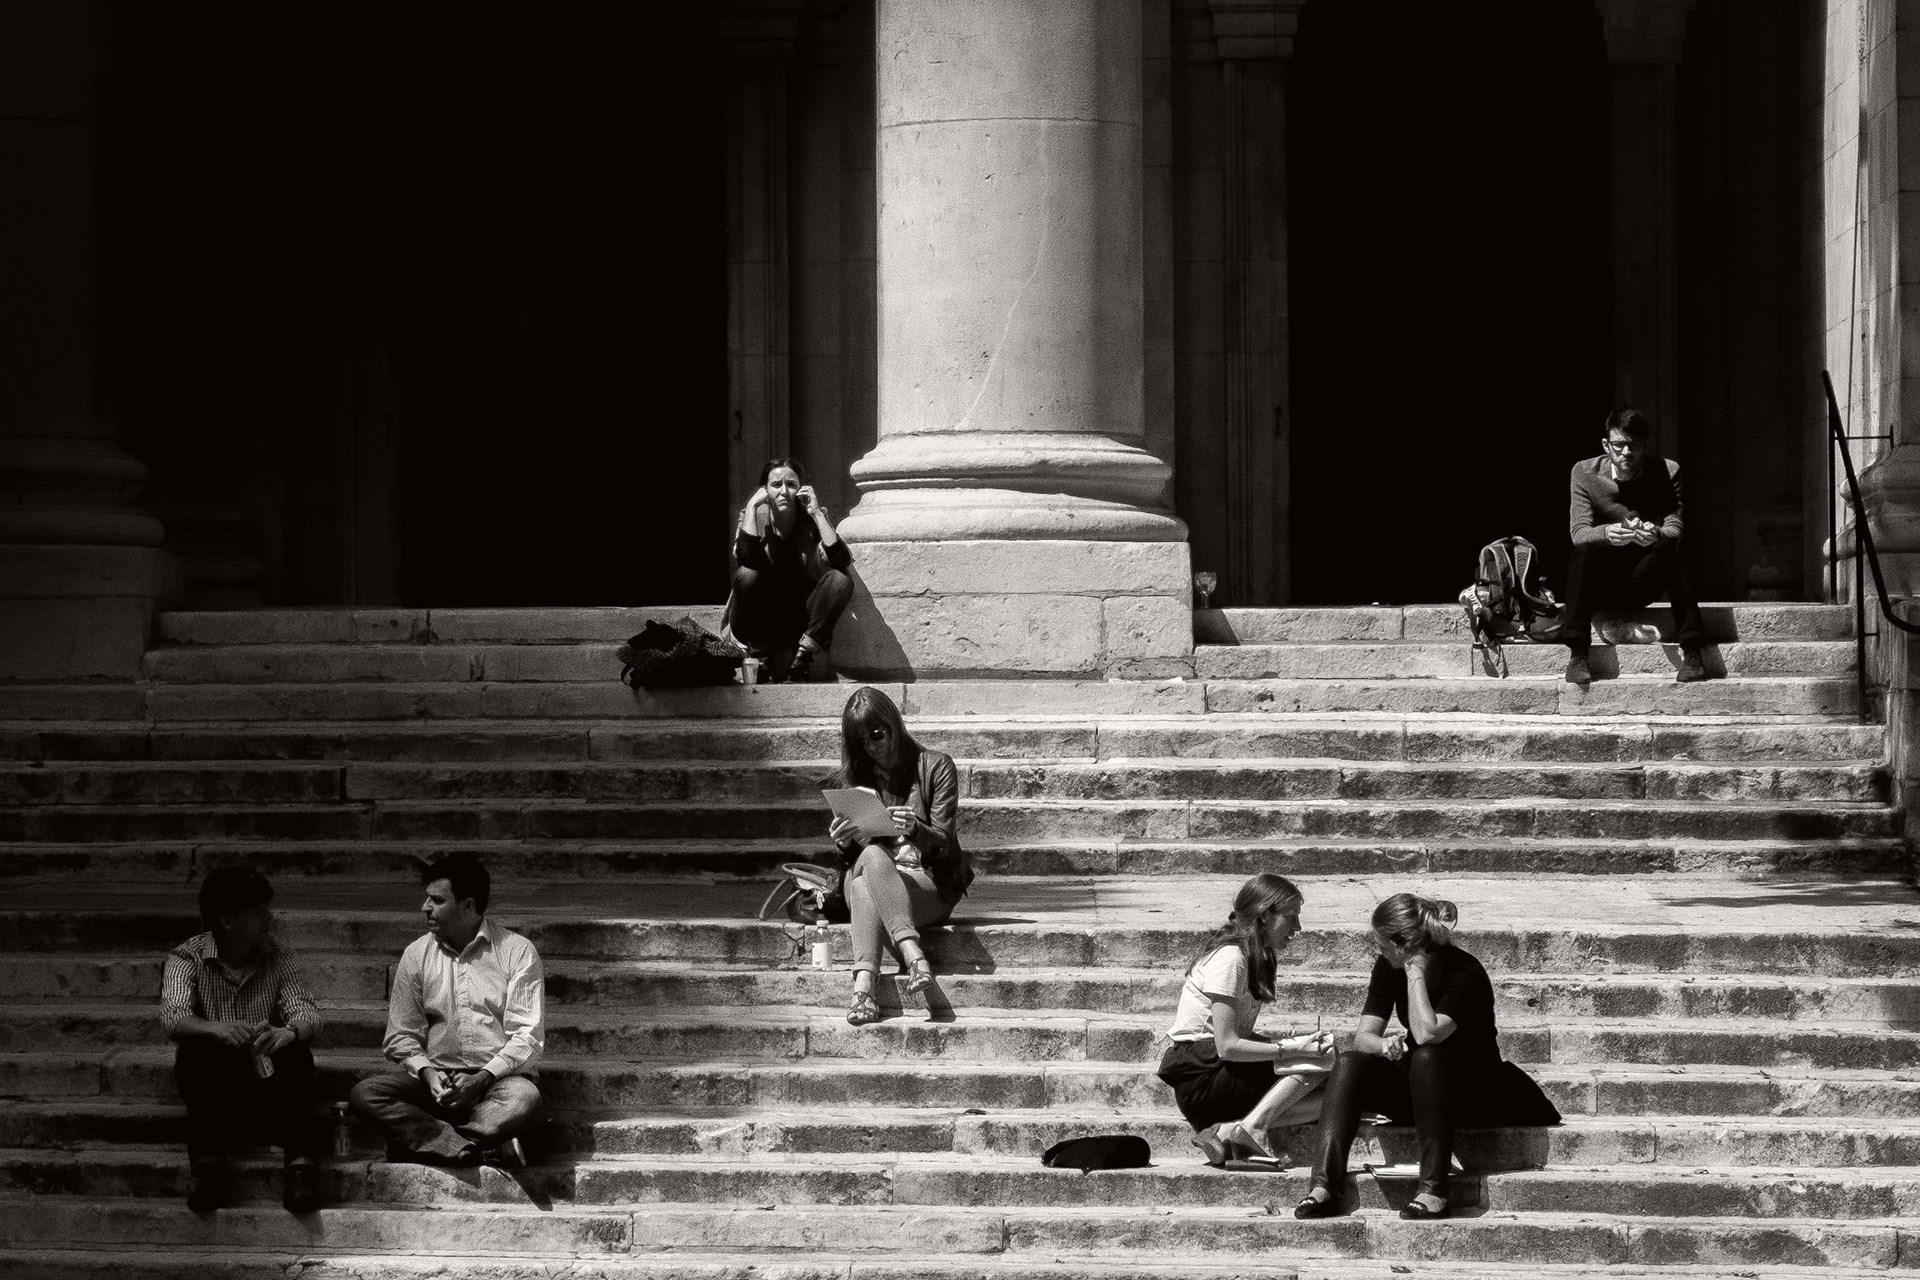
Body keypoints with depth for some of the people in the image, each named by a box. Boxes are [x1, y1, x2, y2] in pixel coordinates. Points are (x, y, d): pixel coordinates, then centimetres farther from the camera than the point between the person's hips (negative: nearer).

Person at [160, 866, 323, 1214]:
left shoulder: (277, 959, 4)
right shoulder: (187, 959, -4)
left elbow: (305, 1012, -10)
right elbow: (173, 1018, -21)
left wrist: (289, 1032, -36)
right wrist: (218, 1029, -43)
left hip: (265, 1075, 2)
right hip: (211, 1080, -2)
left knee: (296, 1054, -28)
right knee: (199, 1051, -33)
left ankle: (302, 1165, -38)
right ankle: (207, 1164, -38)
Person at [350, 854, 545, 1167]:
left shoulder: (517, 951, 0)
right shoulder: (417, 955, 9)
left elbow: (528, 1036, -6)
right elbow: (401, 1036, 9)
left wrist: (482, 1079, -20)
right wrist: (427, 1072, -12)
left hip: (496, 1079, -3)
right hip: (436, 1079, 3)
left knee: (524, 1096, -37)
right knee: (366, 1093, -25)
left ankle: (423, 1139, -27)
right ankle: (487, 1150, -34)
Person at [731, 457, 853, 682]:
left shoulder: (811, 520, -2)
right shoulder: (756, 517, -3)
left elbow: (842, 562, -19)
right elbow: (746, 557, -26)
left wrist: (817, 514, -21)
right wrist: (752, 506, -22)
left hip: (801, 619, 1)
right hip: (759, 622, -1)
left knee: (840, 581, -23)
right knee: (746, 576, -30)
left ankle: (804, 654, -20)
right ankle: (761, 655, -13)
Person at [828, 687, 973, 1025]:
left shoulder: (935, 766, 4)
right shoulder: (852, 779, 14)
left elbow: (944, 845, -4)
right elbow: (854, 858, 13)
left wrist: (915, 830, -26)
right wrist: (844, 844, -11)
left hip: (930, 885, -3)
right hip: (865, 877, 3)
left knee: (867, 879, -35)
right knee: (872, 855, -35)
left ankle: (863, 984, -52)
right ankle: (913, 955, -52)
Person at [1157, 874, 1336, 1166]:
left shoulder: (1254, 957, 15)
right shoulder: (1229, 958, -15)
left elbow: (1241, 1036, 10)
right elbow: (1228, 1046, -20)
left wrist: (1293, 1041, -3)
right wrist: (1294, 1049, -19)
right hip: (1199, 1079, -9)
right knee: (1318, 1067, -18)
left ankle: (1227, 1132, -13)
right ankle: (1253, 1127, -20)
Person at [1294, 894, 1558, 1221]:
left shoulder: (1465, 973, -21)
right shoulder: (1388, 968, -3)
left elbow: (1426, 1035, -34)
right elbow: (1363, 1036, -7)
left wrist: (1415, 970, -28)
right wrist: (1384, 1044, -30)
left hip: (1473, 1091, -6)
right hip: (1417, 1089, 6)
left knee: (1425, 1058, -37)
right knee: (1349, 1064, -21)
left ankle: (1433, 1190, -38)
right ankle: (1324, 1186, -36)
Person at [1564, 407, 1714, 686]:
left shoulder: (1667, 472, -1)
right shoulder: (1585, 473, -2)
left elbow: (1675, 529, -13)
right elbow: (1578, 532, -13)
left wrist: (1657, 535, -38)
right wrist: (1607, 533, -37)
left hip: (1643, 583, 0)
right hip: (1599, 585, 0)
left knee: (1670, 550, -30)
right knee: (1583, 552, -32)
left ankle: (1691, 654, -35)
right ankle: (1577, 656, -34)